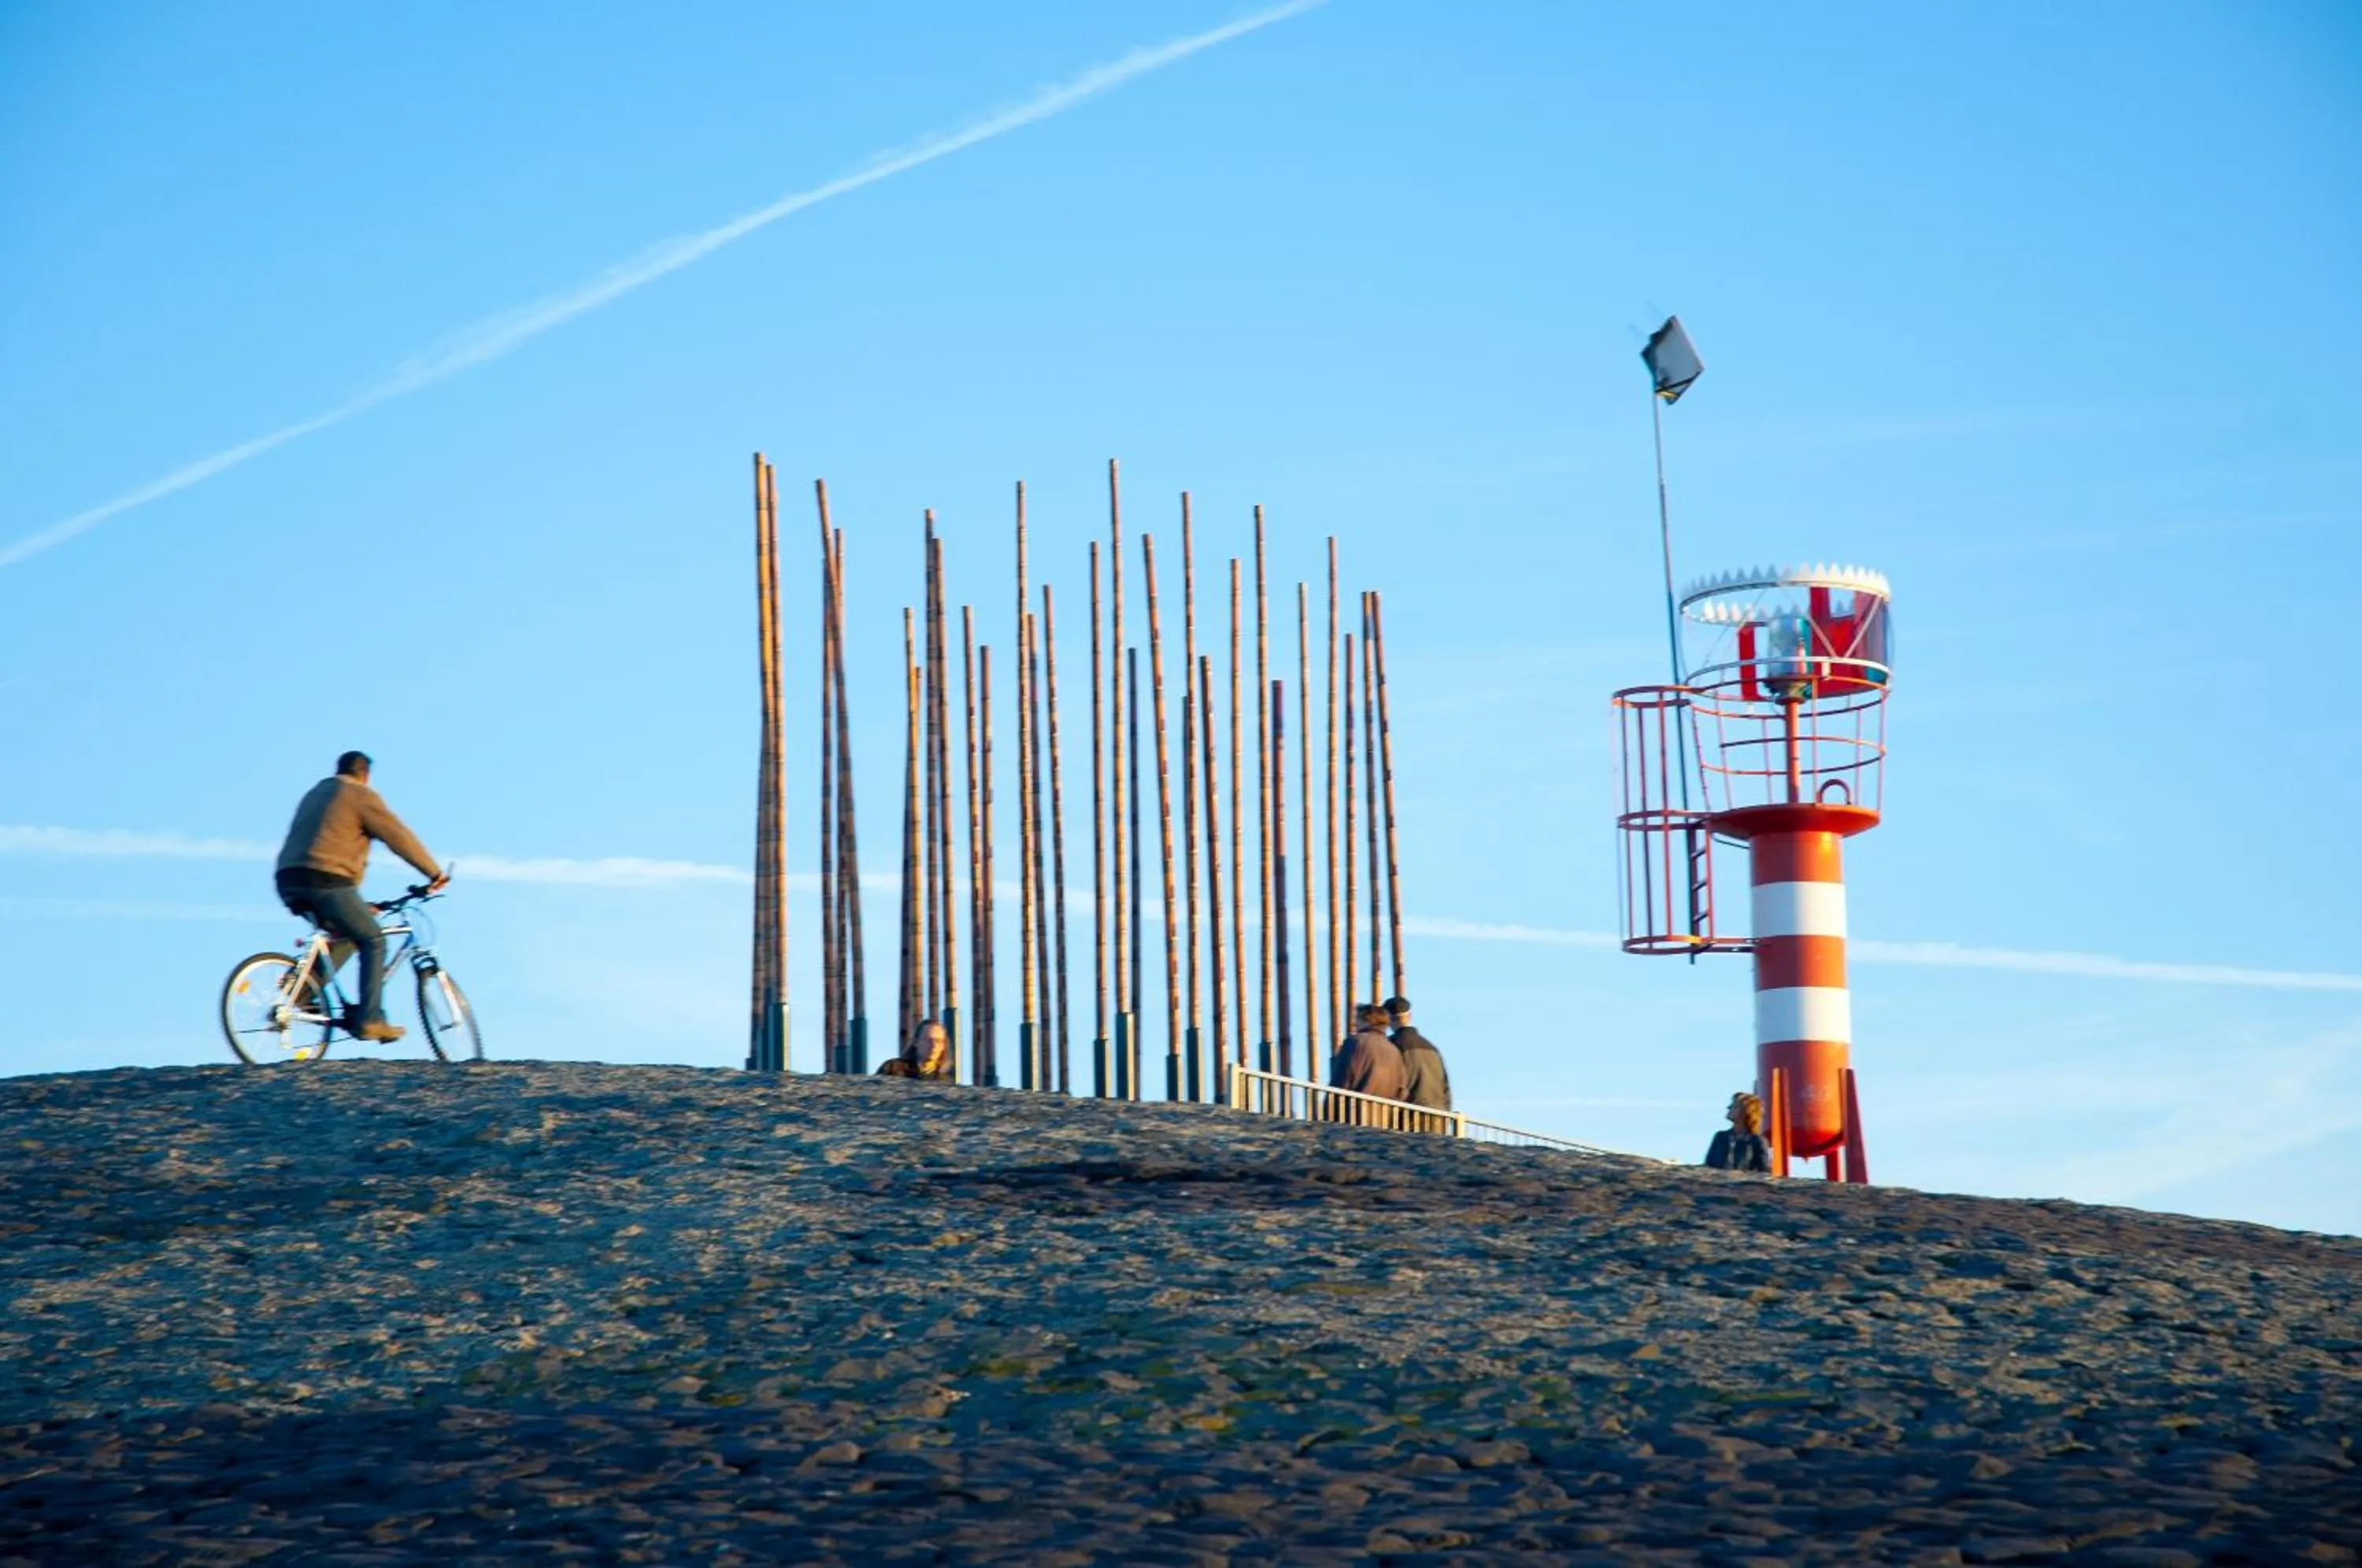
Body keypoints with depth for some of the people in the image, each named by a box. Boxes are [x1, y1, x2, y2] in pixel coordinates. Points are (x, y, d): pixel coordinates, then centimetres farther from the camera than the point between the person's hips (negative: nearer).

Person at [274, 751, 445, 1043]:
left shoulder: (314, 794, 31)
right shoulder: (361, 795, 6)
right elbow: (399, 837, 2)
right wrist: (435, 873, 10)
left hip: (290, 881, 8)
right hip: (327, 880, -8)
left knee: (347, 934, 24)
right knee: (372, 941, 2)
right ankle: (370, 1020, -8)